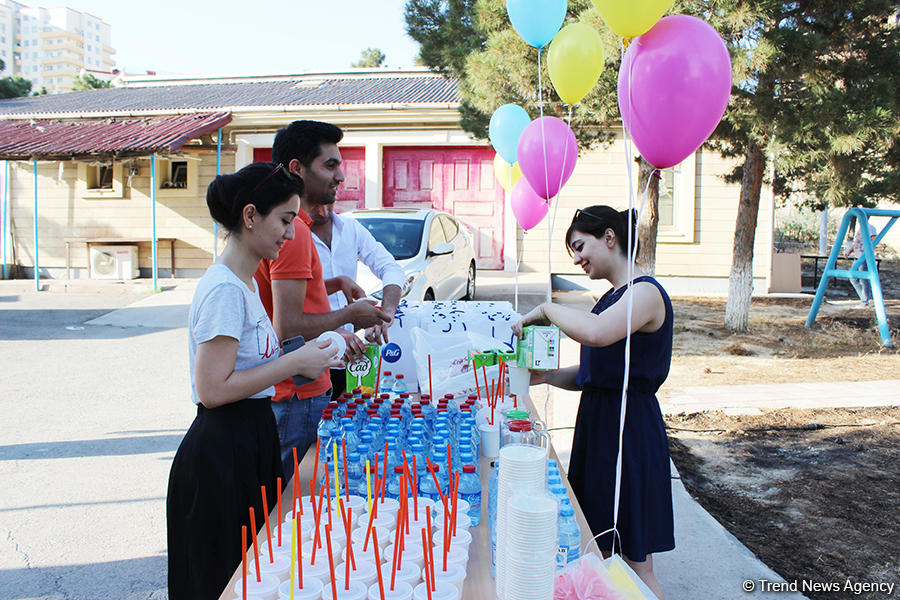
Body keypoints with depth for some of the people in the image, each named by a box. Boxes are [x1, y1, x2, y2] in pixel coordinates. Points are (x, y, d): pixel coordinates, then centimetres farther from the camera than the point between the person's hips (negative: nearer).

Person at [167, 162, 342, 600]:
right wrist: (295, 362, -19)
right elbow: (213, 390, -24)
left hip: (251, 441, 9)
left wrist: (309, 355, 6)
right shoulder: (224, 289, -20)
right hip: (221, 454, -9)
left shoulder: (244, 282, 10)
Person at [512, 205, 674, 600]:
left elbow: (595, 333, -36)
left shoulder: (645, 292, -15)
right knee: (597, 555, 16)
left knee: (635, 564, 2)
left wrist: (545, 309, -21)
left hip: (631, 432, -9)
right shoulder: (613, 298, 15)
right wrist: (547, 376, 2)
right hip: (598, 423, 9)